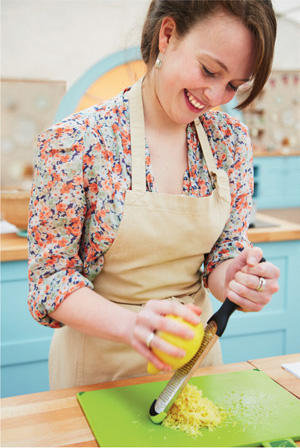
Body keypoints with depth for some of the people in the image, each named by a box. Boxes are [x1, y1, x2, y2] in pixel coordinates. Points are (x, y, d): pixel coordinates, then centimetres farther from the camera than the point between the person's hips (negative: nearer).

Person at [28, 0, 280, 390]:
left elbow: (223, 255, -1)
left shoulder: (230, 141, -7)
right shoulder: (73, 141, -20)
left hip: (194, 349, 4)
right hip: (98, 363, -3)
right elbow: (51, 278, -17)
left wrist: (237, 279, -24)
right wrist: (130, 323, -34)